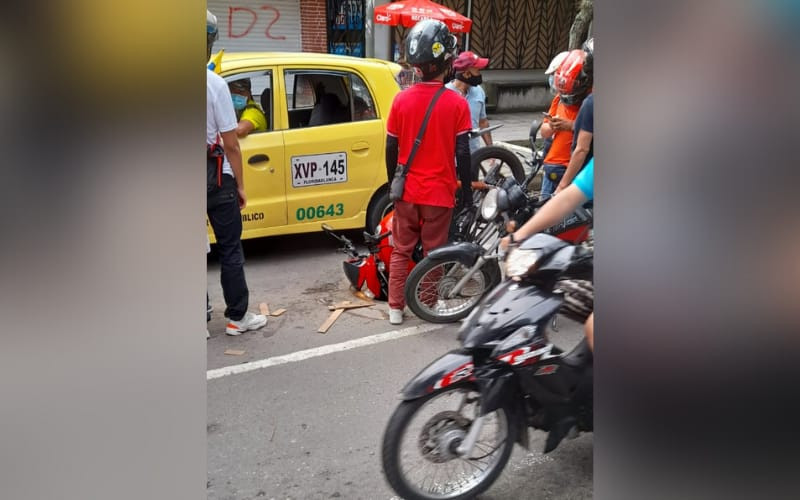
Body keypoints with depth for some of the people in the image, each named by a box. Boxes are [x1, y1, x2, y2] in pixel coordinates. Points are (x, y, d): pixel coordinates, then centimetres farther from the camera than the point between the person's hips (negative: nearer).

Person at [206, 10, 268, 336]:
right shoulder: (215, 83, -14)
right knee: (230, 250, 8)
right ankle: (238, 317, 16)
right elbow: (230, 143, -13)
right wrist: (240, 184, -3)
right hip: (217, 180, -4)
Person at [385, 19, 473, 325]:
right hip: (439, 192, -2)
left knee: (401, 251, 14)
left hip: (407, 191, 2)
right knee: (433, 252, 12)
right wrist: (466, 192, 1)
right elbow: (463, 153, -9)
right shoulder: (456, 103, -10)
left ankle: (396, 308, 18)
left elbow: (391, 149, 1)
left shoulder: (401, 100, -5)